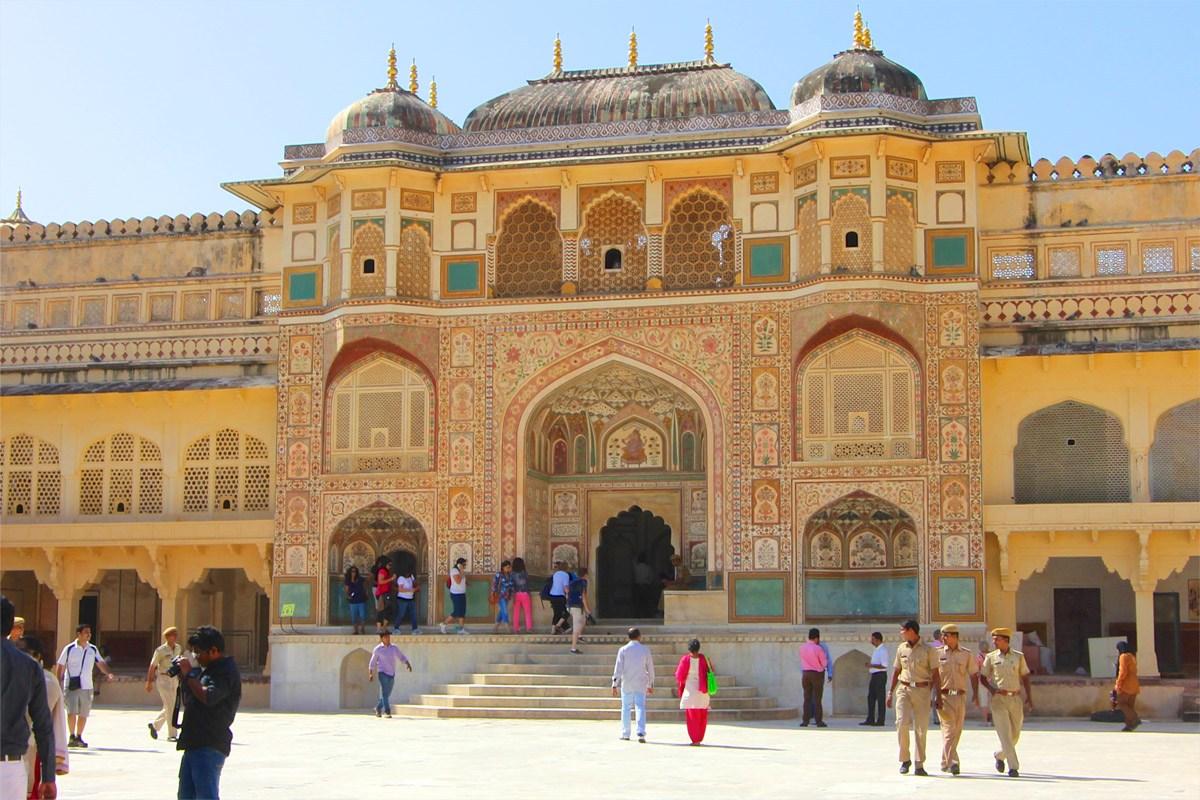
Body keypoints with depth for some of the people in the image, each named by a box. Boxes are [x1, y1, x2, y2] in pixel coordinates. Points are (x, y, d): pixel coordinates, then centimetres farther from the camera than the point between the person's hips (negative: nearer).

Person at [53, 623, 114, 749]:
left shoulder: (93, 650, 8)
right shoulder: (69, 649, -2)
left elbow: (101, 663, 5)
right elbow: (60, 666, 3)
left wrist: (108, 673, -14)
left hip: (87, 686, 3)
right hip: (72, 686, -3)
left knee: (83, 714, 6)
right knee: (72, 712, -12)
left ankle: (79, 737, 18)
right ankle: (72, 737, 0)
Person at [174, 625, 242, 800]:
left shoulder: (227, 672, -12)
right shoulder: (208, 670, 20)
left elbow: (208, 697, -28)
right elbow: (188, 703, 23)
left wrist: (189, 674, -16)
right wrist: (183, 679, 7)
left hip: (209, 747, -10)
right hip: (195, 744, 10)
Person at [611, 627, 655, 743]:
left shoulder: (623, 650, -2)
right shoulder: (645, 650, 2)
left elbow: (618, 668, -5)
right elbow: (650, 668, 8)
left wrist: (615, 685, -3)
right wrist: (651, 684, 17)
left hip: (626, 684, 0)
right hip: (641, 684, 0)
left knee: (626, 708, 10)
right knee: (640, 708, -1)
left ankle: (625, 734, 15)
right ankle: (641, 733, -14)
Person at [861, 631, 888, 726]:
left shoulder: (883, 650, -14)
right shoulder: (876, 650, 15)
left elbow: (884, 665, -21)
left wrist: (871, 665, -19)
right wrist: (869, 664, 8)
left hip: (880, 675, -10)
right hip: (874, 676, 10)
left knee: (880, 698, -4)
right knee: (871, 697, 11)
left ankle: (880, 720, 1)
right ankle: (870, 719, 16)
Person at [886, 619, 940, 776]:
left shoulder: (928, 650, -1)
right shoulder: (901, 649, 10)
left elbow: (935, 674, 0)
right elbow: (896, 671, 18)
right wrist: (890, 692, 15)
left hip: (922, 691, -2)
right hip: (904, 689, 2)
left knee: (921, 728, -1)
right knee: (902, 722, -13)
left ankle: (919, 765, 5)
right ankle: (905, 759, 1)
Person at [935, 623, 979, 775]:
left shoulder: (967, 654, 7)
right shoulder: (938, 654, 3)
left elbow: (974, 675, 10)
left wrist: (975, 694, 0)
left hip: (960, 696, 3)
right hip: (943, 696, -3)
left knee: (956, 731, 7)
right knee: (949, 729, -13)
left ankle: (945, 762, 20)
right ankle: (952, 762, -18)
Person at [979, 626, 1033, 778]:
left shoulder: (1018, 656, 6)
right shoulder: (990, 657, 3)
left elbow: (1025, 677, 11)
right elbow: (982, 677, 6)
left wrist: (1029, 697, 4)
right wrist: (992, 689, -12)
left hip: (1015, 698, 2)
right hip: (998, 698, -2)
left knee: (1015, 733, 8)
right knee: (1005, 733, -10)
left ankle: (1000, 755, 34)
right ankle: (1013, 767, -9)